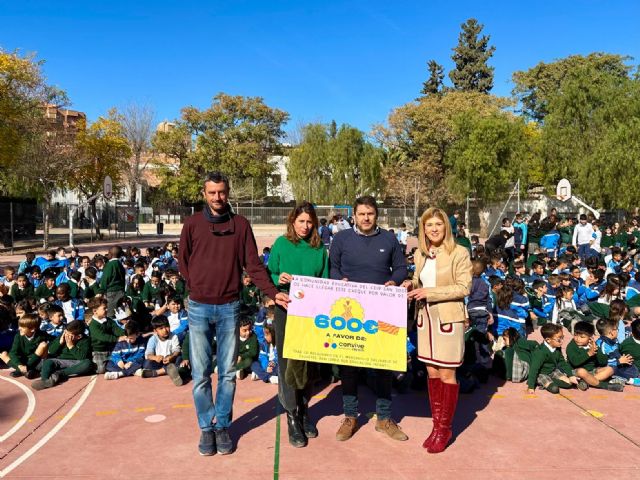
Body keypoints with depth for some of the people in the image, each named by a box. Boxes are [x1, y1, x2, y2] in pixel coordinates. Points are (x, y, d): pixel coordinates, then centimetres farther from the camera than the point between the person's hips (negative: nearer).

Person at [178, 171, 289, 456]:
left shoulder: (241, 225, 3)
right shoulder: (192, 224, 2)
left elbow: (253, 265, -1)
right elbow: (183, 262, 7)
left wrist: (273, 292, -12)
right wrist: (197, 289, -1)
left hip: (229, 307, 1)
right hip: (199, 307, 0)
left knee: (227, 373, 8)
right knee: (201, 373, 5)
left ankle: (223, 426, 22)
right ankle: (206, 428, 19)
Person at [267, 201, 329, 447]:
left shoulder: (319, 247, 7)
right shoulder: (281, 244, 1)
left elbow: (325, 280, 10)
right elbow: (269, 275, 3)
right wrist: (279, 279, -17)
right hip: (286, 310, -2)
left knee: (309, 361, 9)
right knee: (287, 361, 0)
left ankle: (304, 410, 27)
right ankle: (292, 417, 11)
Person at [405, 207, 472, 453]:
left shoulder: (459, 253, -9)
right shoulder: (420, 254, 8)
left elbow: (464, 287, -13)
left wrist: (430, 292, -19)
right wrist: (411, 288, -6)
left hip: (448, 319, -5)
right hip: (425, 319, 5)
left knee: (446, 375, 3)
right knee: (432, 373, 12)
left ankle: (445, 428, 17)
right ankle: (436, 424, 24)